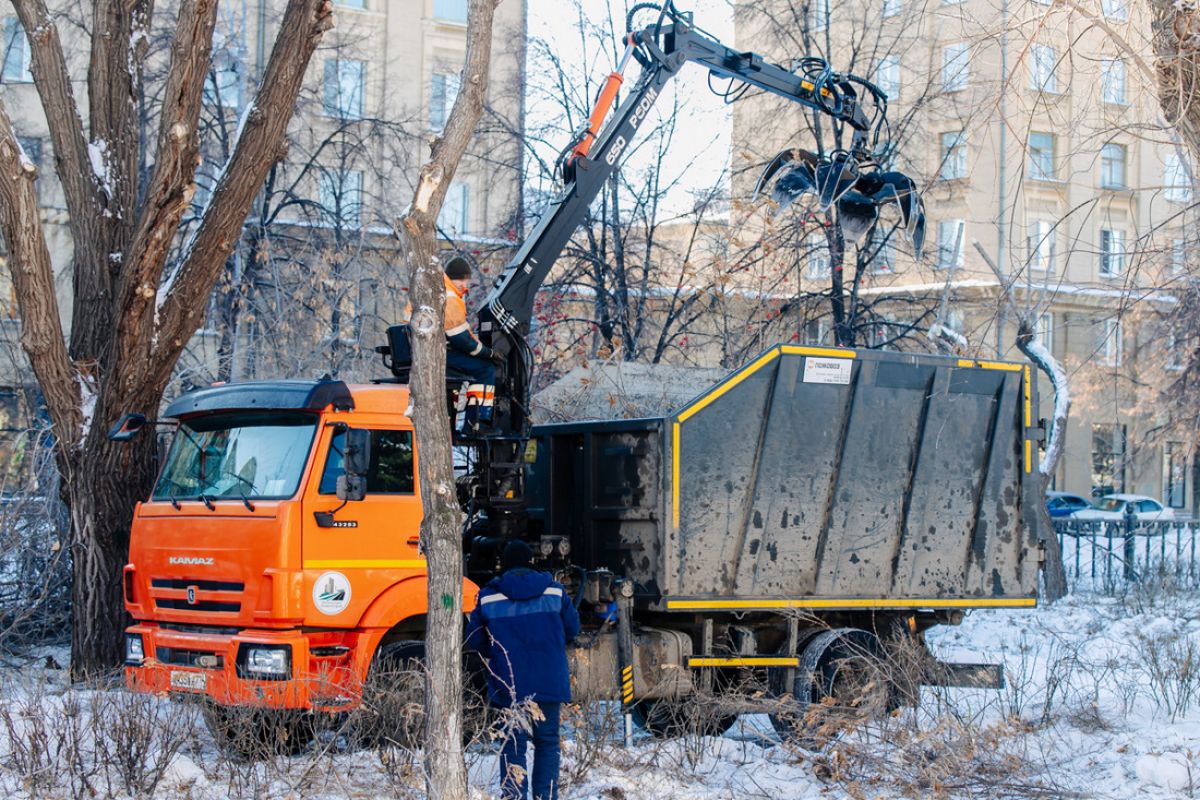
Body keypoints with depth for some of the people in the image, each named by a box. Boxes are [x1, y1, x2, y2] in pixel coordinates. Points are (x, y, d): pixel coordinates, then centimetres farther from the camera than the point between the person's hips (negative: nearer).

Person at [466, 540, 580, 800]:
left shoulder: (488, 597, -2)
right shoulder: (554, 591, 1)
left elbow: (474, 640, 1)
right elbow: (572, 628, 9)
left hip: (509, 685, 0)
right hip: (549, 683, 1)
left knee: (513, 742, 5)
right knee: (547, 741, 10)